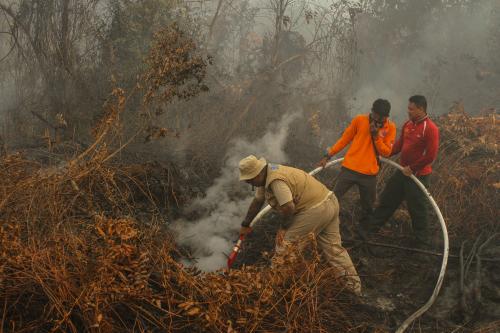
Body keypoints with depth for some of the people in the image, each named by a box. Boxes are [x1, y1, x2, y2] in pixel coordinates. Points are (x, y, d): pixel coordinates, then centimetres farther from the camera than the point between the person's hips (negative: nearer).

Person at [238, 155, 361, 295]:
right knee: (333, 247, 13)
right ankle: (354, 285, 16)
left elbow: (289, 207, -28)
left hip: (316, 210, -10)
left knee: (286, 244, -2)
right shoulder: (265, 177, 10)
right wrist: (245, 225, 29)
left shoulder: (275, 180, -22)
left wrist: (287, 224, -7)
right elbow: (257, 202, 22)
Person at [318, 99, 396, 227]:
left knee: (368, 207, 12)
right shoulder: (359, 120, -4)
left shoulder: (390, 128, -1)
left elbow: (386, 152, -4)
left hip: (369, 174, 1)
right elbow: (344, 139, 3)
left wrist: (376, 136, -18)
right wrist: (328, 155, -1)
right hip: (349, 169, -1)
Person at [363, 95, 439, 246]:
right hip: (403, 171, 8)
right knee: (387, 199, 16)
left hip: (418, 175, -8)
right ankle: (371, 229, 29)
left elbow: (431, 156, -22)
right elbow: (399, 144, 14)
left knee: (417, 209, 4)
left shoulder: (430, 129, -19)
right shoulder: (408, 125, 4)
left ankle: (422, 242, 21)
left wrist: (412, 168, -18)